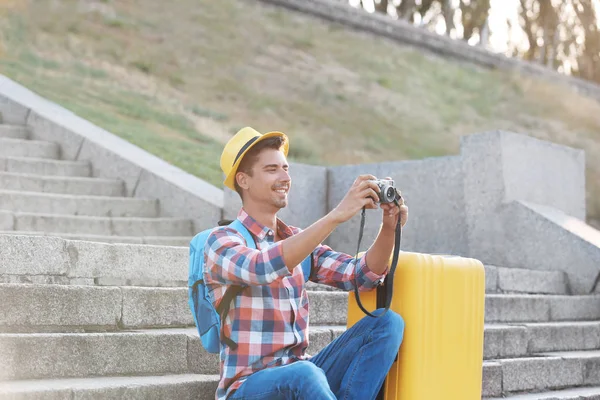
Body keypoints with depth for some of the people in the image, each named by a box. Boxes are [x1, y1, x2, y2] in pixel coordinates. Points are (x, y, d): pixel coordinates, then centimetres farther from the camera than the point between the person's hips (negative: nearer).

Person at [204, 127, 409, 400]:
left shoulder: (298, 240, 13)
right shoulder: (222, 240, -7)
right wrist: (337, 215, -32)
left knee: (387, 322, -12)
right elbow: (263, 267, -29)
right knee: (305, 374, -40)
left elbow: (362, 275, 5)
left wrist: (388, 229, -13)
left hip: (299, 375, 7)